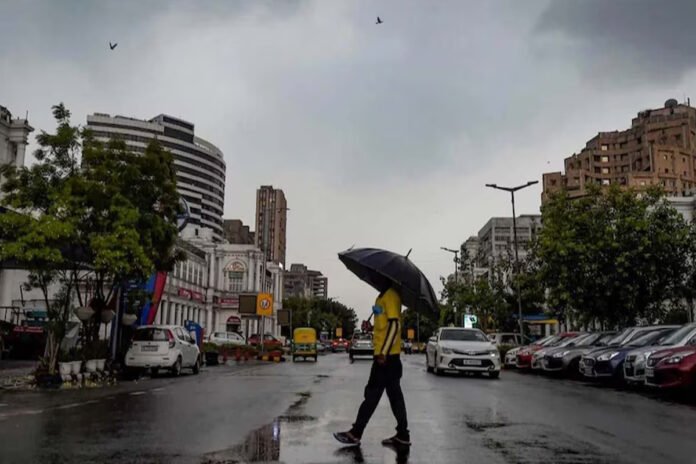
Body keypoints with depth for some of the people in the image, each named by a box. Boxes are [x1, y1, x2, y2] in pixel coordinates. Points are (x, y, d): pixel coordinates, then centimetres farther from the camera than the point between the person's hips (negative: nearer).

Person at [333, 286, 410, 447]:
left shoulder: (391, 295, -13)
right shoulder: (383, 296, 17)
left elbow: (394, 325, -20)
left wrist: (383, 352, -22)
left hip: (387, 355, -10)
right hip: (385, 354, 10)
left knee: (372, 394, -3)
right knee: (395, 395, 10)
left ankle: (355, 433, 4)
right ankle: (402, 435, 15)